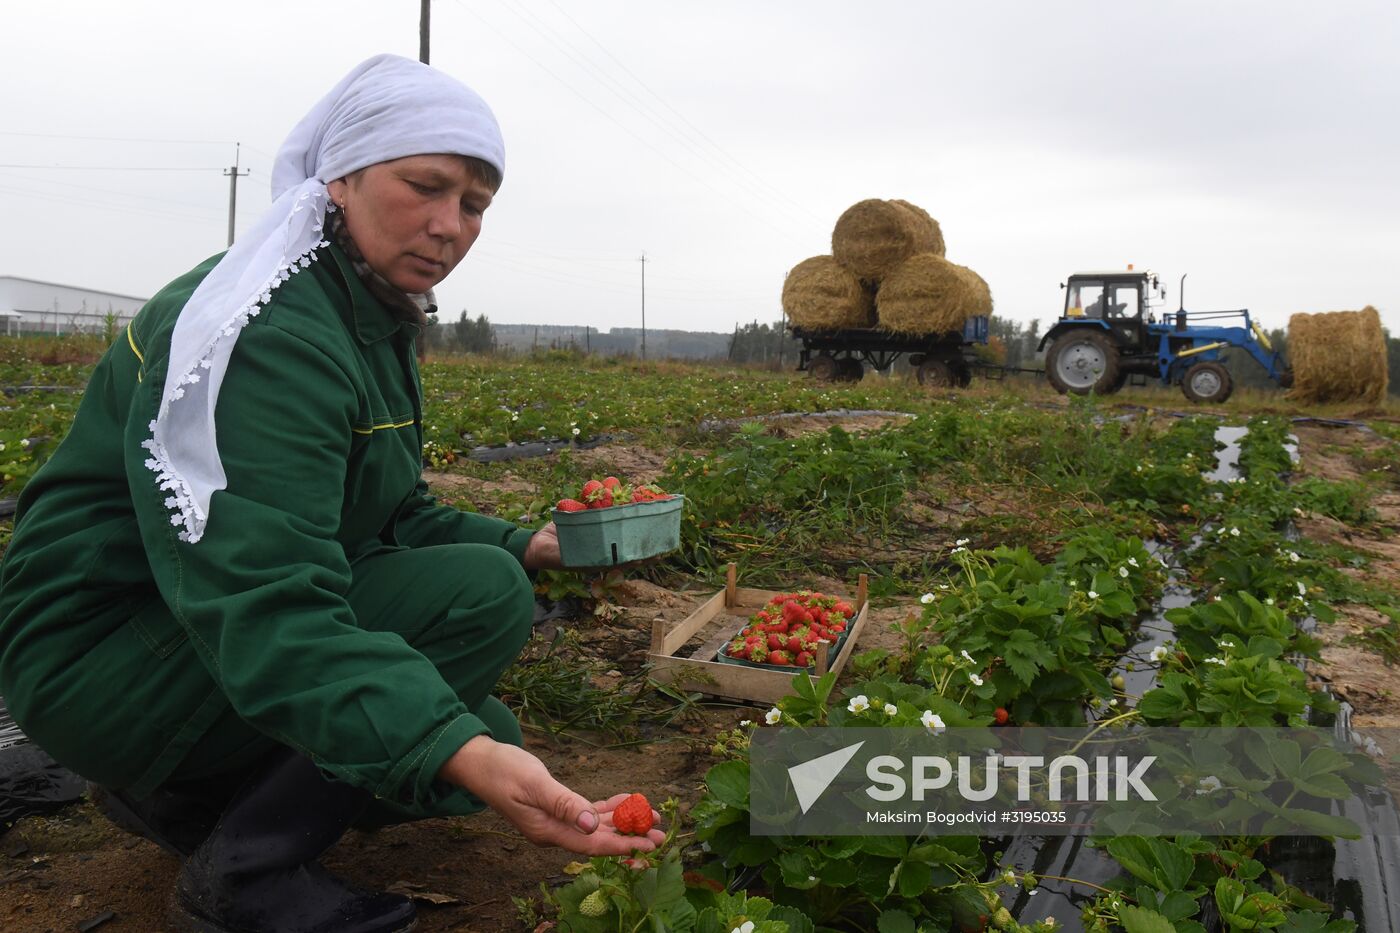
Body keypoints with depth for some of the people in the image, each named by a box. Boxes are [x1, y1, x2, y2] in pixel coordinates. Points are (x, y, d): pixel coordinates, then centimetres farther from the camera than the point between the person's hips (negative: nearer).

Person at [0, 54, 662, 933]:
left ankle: (182, 794, 13)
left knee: (488, 742, 10)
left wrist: (522, 546, -2)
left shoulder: (372, 317, 8)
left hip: (209, 632, 9)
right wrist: (457, 753, -48)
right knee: (481, 594, -25)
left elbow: (387, 516, 14)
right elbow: (265, 605, -35)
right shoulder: (264, 331, -24)